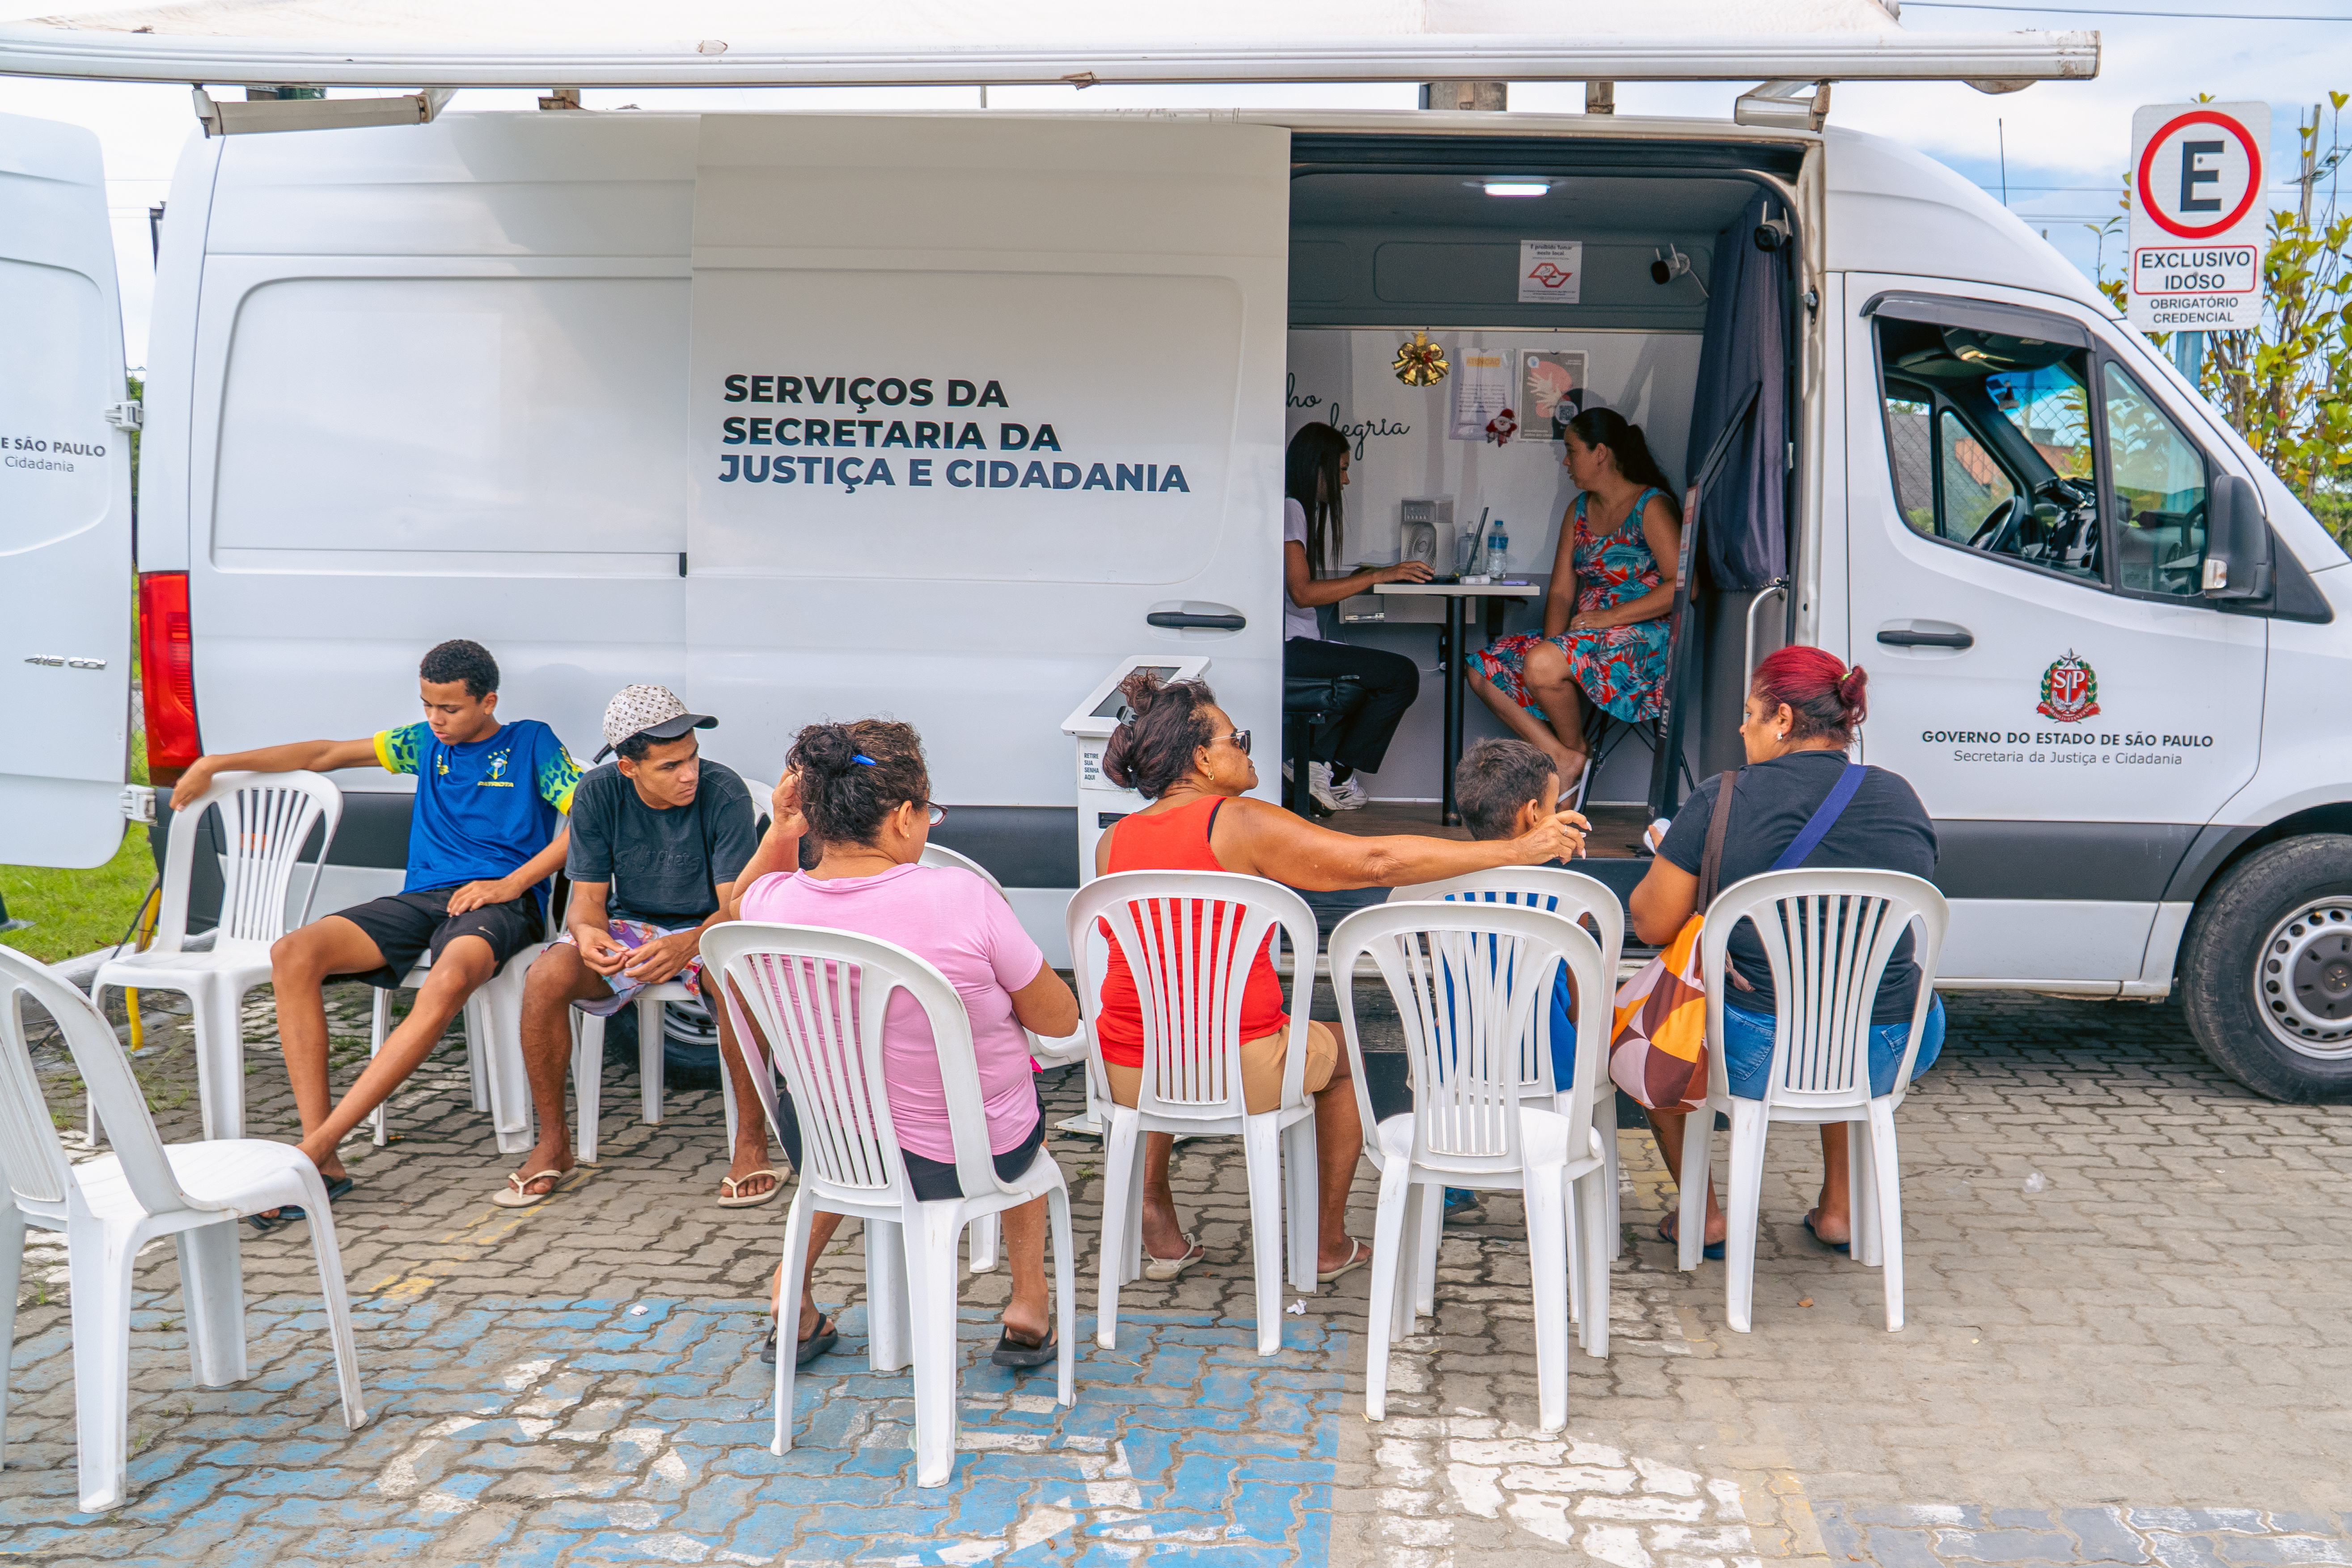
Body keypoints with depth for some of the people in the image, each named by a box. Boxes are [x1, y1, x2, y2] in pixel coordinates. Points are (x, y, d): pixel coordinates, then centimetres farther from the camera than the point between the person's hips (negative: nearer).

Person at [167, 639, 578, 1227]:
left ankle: (312, 1150, -39)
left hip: (499, 901, -5)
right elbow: (325, 754, 25)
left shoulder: (531, 743, 9)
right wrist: (218, 764, 23)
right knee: (293, 954, -22)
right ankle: (325, 1163, -28)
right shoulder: (426, 742, 22)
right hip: (422, 896, 5)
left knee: (449, 981, -41)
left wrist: (510, 884, -9)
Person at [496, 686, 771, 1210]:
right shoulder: (599, 793, -10)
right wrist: (587, 932, -33)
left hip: (708, 930, -3)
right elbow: (588, 897, -7)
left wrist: (687, 945, -44)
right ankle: (553, 1146, -8)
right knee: (545, 979, -26)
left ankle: (752, 1140, -19)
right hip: (630, 926, 3)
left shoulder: (724, 793, -20)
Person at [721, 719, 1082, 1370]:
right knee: (1021, 1110, 35)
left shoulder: (775, 907, -17)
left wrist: (780, 832, -5)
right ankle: (1028, 1304, 34)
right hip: (973, 1158, -3)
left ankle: (795, 1292, 40)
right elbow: (1060, 1019, -13)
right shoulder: (961, 897, -27)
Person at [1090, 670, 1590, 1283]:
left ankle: (1159, 1229, 34)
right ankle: (1329, 1244, 35)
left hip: (1131, 1079, 4)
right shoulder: (1240, 824, -13)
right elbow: (1376, 861, -17)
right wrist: (1519, 850, -14)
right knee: (1343, 1054, 27)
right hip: (1240, 1076, -4)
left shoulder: (1111, 843, 3)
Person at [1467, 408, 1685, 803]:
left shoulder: (1652, 507, -7)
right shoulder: (1579, 511, 17)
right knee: (1483, 669, -7)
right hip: (1583, 636, 9)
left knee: (1542, 665, -34)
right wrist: (1553, 639, -9)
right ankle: (1561, 757, -12)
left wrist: (1610, 616, -19)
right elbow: (1561, 592, 12)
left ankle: (1575, 751, -6)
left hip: (1641, 639, -9)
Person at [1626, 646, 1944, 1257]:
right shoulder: (1901, 798, 2)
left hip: (1760, 1059, -4)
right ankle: (1838, 1209, 38)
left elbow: (1652, 924, -5)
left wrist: (1669, 862, 17)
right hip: (1888, 1061, 4)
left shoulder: (1721, 801, -11)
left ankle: (1703, 1217, 28)